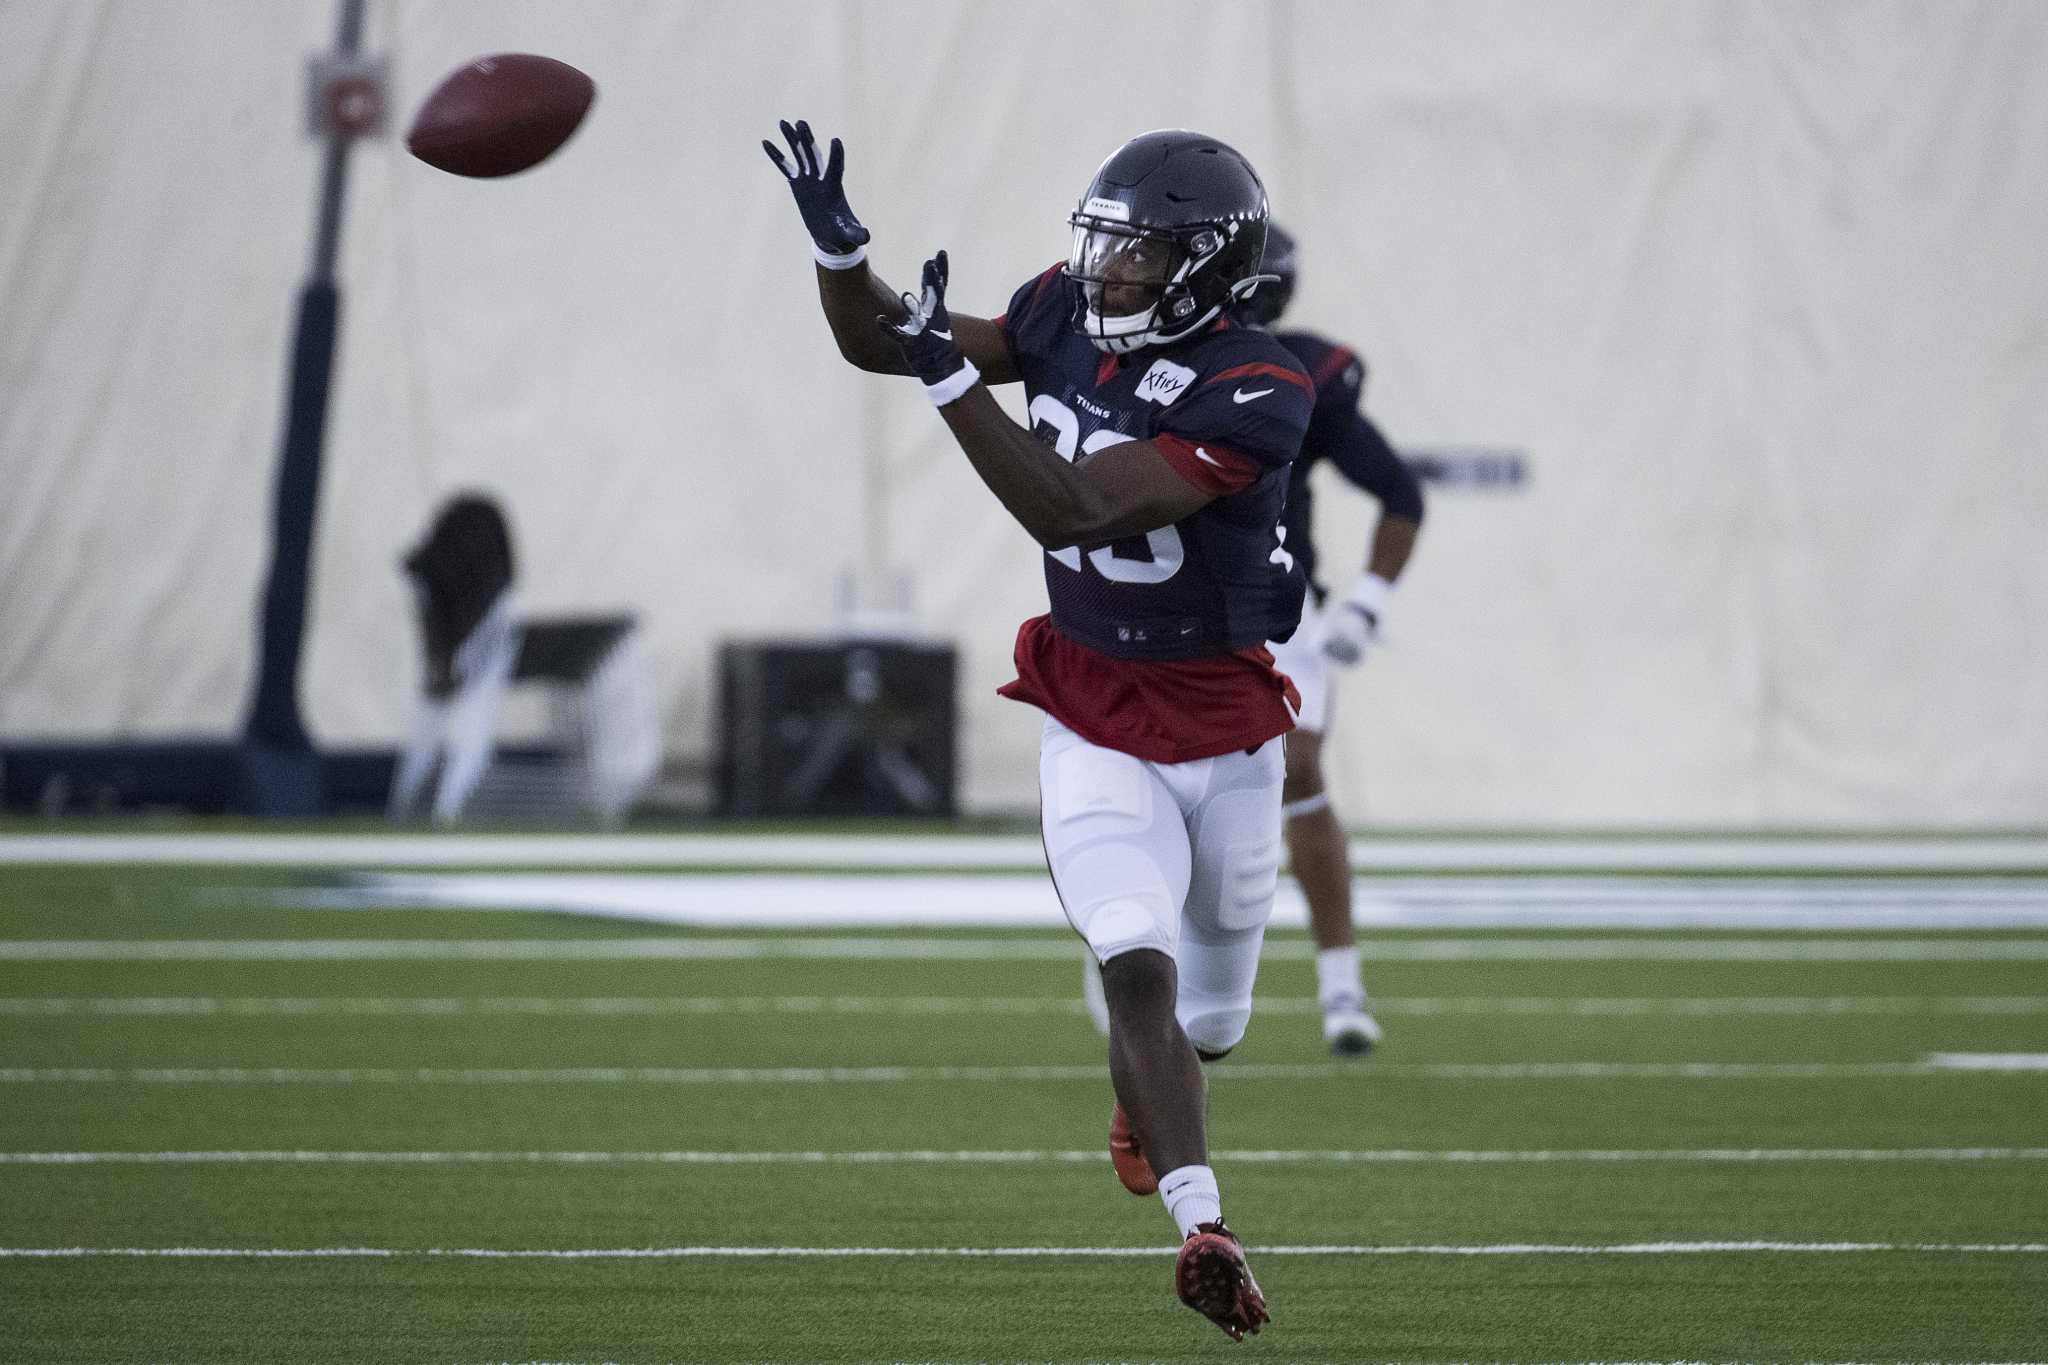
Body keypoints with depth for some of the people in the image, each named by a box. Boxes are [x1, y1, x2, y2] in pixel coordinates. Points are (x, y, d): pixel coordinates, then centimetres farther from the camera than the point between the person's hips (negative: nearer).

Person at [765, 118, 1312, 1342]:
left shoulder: (1252, 394, -24)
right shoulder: (1071, 317, -6)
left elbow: (1070, 511, -31)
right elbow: (874, 342, 3)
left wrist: (950, 374, -35)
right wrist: (840, 244, -17)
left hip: (1225, 729, -2)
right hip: (1096, 725, 2)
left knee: (1210, 1011, 16)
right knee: (1137, 970, -20)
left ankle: (1146, 1099, 50)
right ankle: (1204, 1230, -27)